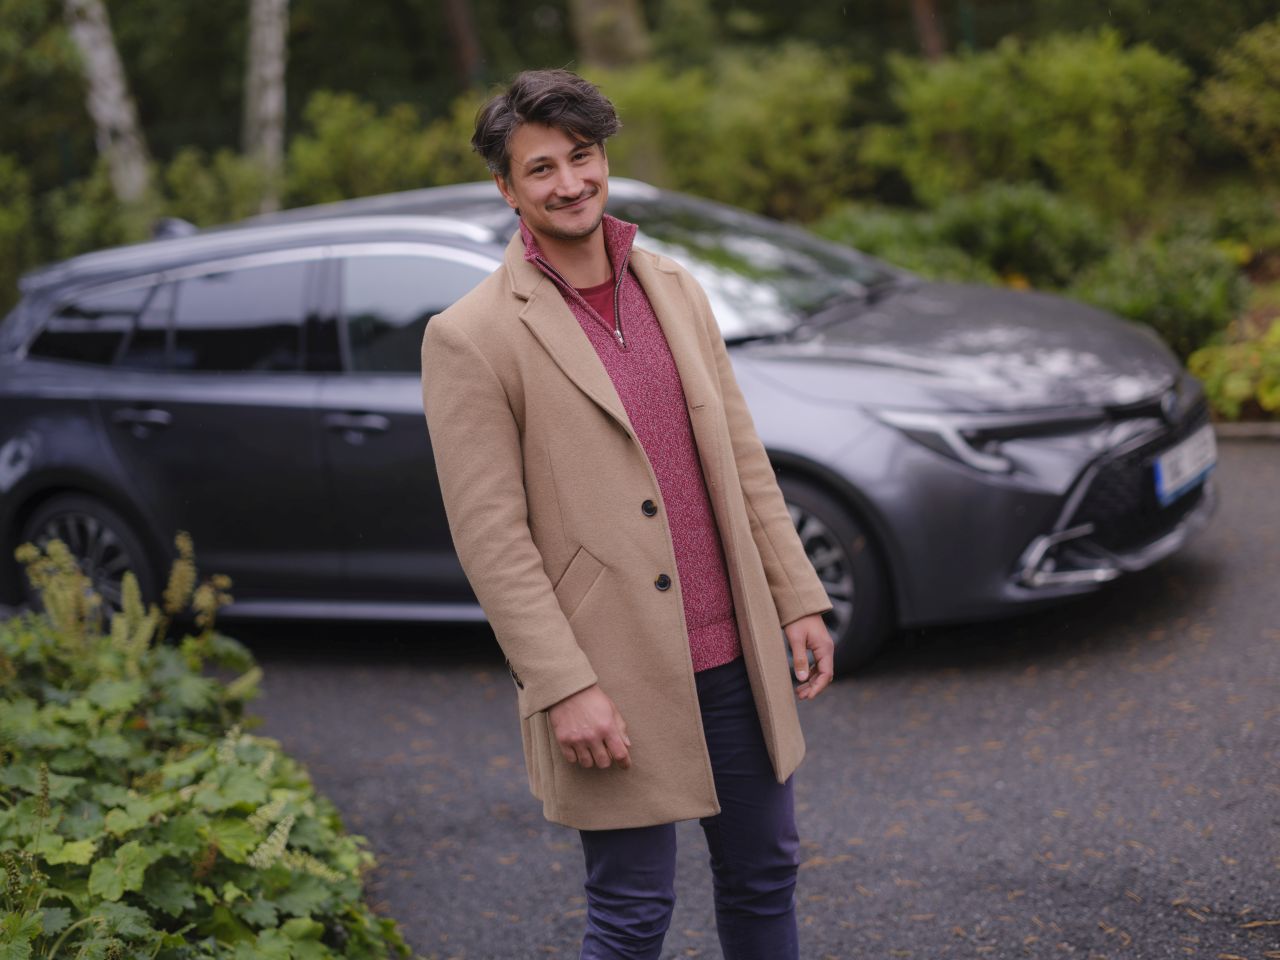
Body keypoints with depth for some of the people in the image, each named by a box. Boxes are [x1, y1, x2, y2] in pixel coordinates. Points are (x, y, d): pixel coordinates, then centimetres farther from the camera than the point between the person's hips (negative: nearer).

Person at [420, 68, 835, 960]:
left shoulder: (674, 287, 8)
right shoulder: (472, 338, -11)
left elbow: (743, 456, 12)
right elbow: (490, 536, -13)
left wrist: (798, 599, 9)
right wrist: (564, 688, -17)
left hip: (730, 654, 6)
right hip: (615, 682, -6)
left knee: (763, 875, 18)